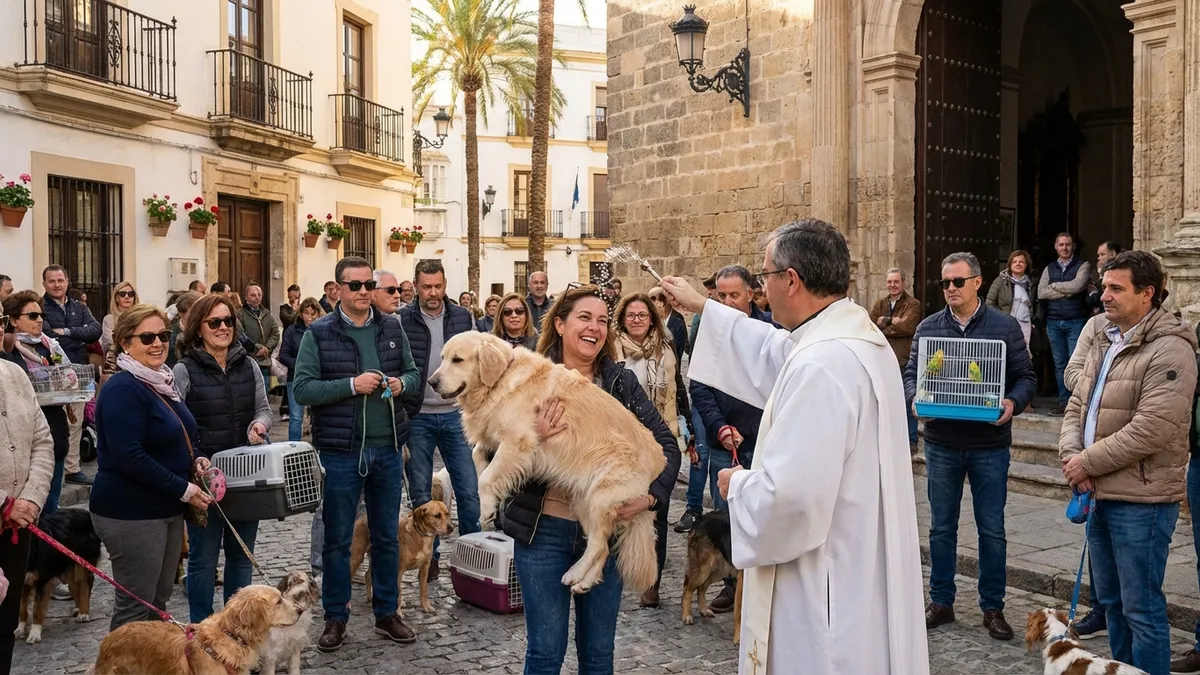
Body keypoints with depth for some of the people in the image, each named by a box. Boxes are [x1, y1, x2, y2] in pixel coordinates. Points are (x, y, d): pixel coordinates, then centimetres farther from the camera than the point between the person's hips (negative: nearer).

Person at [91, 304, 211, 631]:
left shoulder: (162, 382, 11)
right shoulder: (122, 389, -17)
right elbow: (129, 457, -24)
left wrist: (196, 460, 2)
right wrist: (183, 489, -20)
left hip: (166, 508, 9)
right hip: (131, 514, -9)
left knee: (159, 600, 17)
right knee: (135, 607, 0)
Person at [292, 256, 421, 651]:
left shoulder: (392, 328, 6)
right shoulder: (318, 333, -5)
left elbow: (414, 375, 13)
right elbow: (302, 388, -11)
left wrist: (401, 383, -9)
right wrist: (351, 385, -21)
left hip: (387, 448, 3)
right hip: (340, 452, -3)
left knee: (387, 536, 13)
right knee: (337, 539, 9)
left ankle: (386, 613, 27)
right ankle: (335, 618, 23)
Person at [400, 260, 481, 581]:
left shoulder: (463, 318, 2)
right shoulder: (401, 320, -5)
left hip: (455, 416, 2)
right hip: (417, 418, -1)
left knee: (469, 490, 3)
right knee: (421, 493, 9)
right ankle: (428, 556, 23)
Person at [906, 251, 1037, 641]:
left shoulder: (1005, 327, -1)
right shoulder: (928, 328, 4)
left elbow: (1025, 377, 1)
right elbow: (911, 372, 6)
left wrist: (1013, 403, -19)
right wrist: (914, 397, -15)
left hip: (989, 444, -1)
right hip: (942, 443, 2)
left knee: (991, 529, 8)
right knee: (941, 527, 11)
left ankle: (992, 607, 22)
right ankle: (941, 601, 25)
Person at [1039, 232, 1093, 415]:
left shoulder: (1083, 266, 3)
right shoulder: (1049, 268, 13)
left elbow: (1077, 285, -15)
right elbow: (1041, 293, 0)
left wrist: (1054, 285, -3)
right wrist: (1066, 291, -7)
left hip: (1076, 322, -4)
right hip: (1053, 322, 4)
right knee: (1059, 364, 6)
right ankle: (1063, 402, 11)